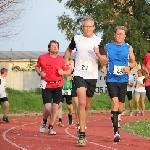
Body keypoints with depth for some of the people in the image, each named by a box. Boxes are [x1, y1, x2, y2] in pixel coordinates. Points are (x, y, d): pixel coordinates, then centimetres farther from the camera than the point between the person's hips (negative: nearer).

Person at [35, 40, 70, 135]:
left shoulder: (61, 59, 3)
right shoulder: (42, 58, 0)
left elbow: (68, 71, 12)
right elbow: (37, 67, 18)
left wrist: (63, 72, -9)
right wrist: (40, 73, -2)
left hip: (58, 86, 2)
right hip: (46, 86, -2)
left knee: (55, 107, 0)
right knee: (47, 107, -11)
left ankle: (51, 127, 15)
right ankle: (44, 122, 20)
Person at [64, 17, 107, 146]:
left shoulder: (98, 41, 0)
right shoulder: (76, 39, 2)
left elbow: (105, 62, -1)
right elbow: (69, 50, 24)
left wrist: (98, 54, -20)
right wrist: (66, 60, 7)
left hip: (92, 77, 2)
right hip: (79, 75, -2)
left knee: (87, 106, 12)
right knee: (81, 103, -19)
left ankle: (82, 128, 31)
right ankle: (82, 134, -21)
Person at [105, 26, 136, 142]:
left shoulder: (128, 48, 6)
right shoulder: (107, 47, 3)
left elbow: (133, 62, 14)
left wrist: (129, 67, -7)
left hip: (123, 80, 3)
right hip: (111, 79, -3)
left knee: (121, 108, 9)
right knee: (115, 103, -19)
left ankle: (116, 122, 40)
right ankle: (116, 132, -21)